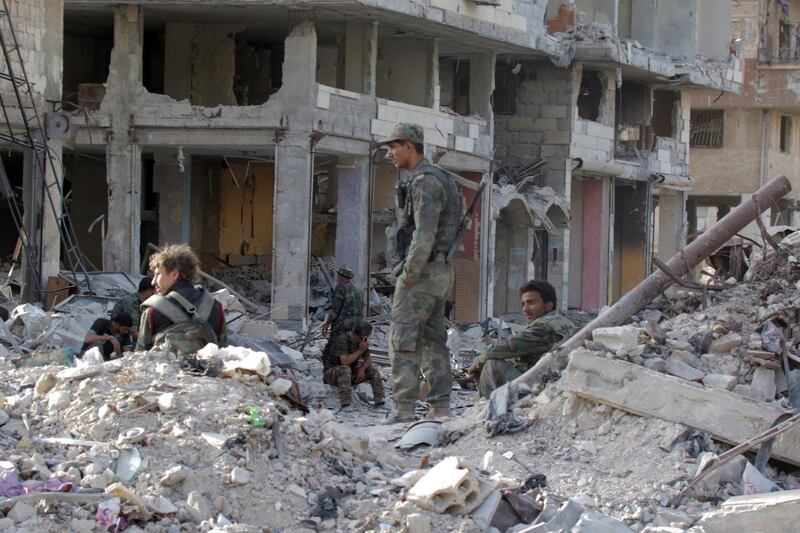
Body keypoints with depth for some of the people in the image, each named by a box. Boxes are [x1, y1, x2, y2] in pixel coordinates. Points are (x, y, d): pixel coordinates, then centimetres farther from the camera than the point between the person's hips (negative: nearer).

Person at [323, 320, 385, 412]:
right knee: (345, 369, -38)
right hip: (331, 373, -7)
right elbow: (345, 361, -35)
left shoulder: (362, 341, -2)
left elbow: (368, 360, 3)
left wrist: (362, 369, -18)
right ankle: (345, 404, -44)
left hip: (351, 374, 7)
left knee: (372, 369, -6)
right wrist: (360, 350, -30)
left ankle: (379, 400, -9)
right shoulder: (342, 340, -26)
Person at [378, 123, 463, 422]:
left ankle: (404, 409, -12)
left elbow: (425, 233, -23)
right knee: (433, 340, 9)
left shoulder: (424, 181, -14)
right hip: (441, 271, 10)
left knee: (402, 340, -9)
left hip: (421, 272, -10)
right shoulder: (440, 179, 19)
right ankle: (441, 407, 8)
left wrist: (409, 274, -21)